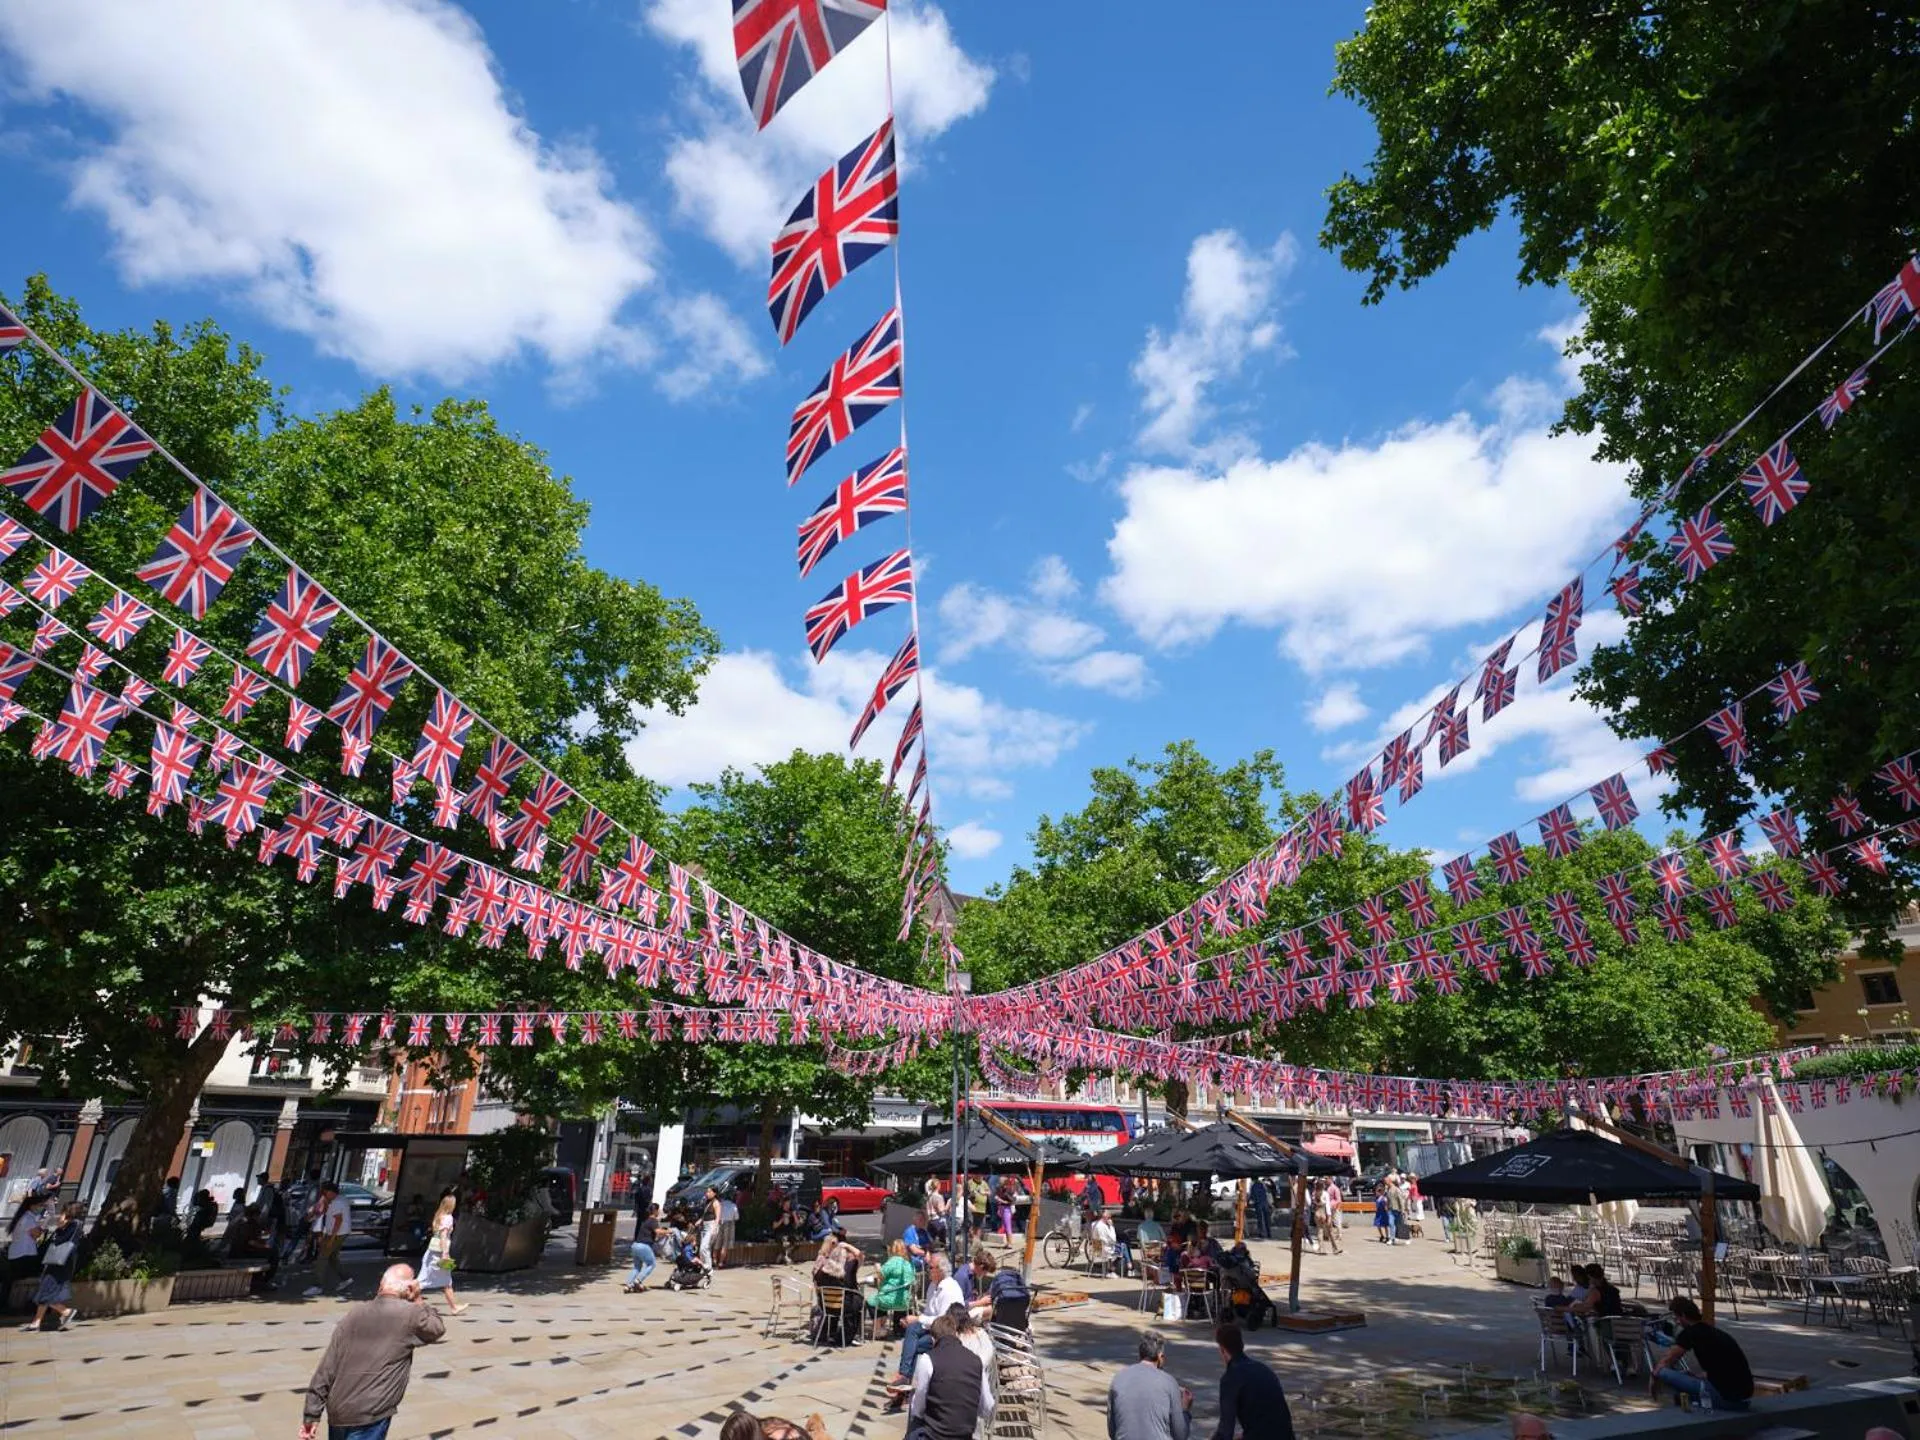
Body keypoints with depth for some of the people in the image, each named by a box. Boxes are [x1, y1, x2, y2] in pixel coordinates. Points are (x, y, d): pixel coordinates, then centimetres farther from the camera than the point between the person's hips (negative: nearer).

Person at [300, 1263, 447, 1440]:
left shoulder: (354, 1314, 5)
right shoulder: (410, 1314, -9)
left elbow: (327, 1366, 4)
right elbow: (437, 1328, 10)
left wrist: (312, 1414, 8)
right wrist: (417, 1300, 8)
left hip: (336, 1413, 7)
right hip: (369, 1418, -6)